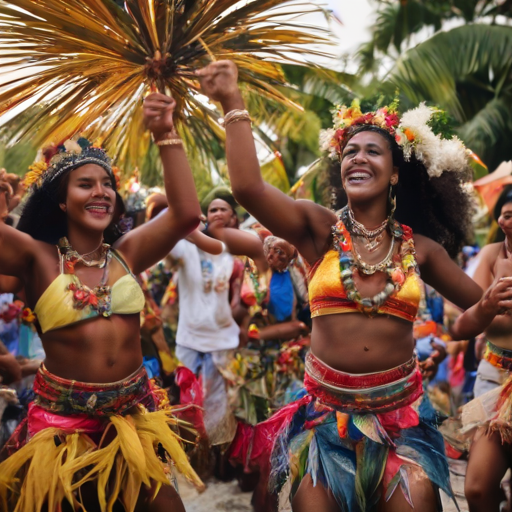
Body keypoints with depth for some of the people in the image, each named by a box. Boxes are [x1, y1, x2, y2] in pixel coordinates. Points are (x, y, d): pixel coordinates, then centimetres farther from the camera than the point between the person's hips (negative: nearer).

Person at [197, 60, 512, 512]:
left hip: (401, 418, 2)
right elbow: (249, 188, -19)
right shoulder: (320, 230, -3)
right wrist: (233, 104, -18)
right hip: (326, 414, -1)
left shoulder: (419, 247, 4)